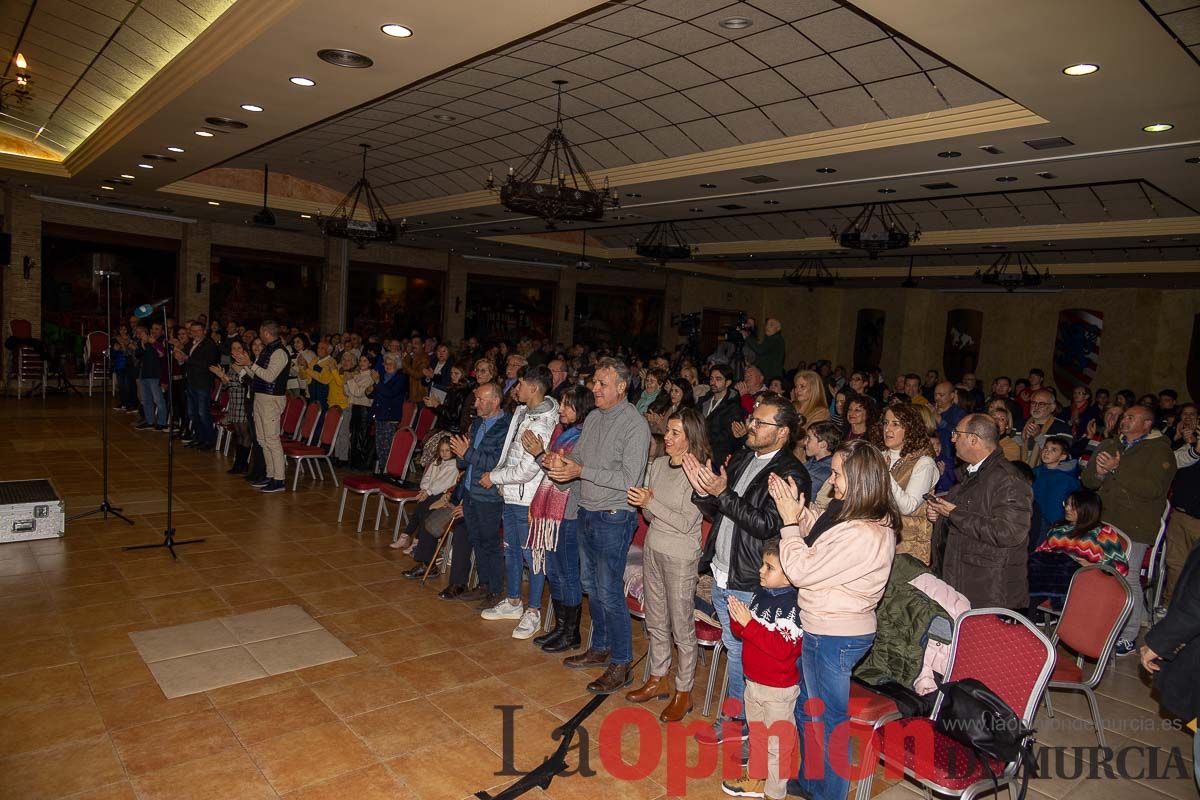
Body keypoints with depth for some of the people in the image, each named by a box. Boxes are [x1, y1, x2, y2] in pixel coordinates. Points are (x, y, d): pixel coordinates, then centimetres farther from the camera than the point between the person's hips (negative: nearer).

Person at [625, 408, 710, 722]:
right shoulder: (659, 464, 3)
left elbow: (687, 523, -19)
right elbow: (649, 515, 9)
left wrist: (651, 502, -21)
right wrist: (643, 503, -12)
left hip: (681, 557, -7)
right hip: (653, 549, 7)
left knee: (682, 626, 5)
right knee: (655, 622, 19)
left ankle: (683, 693, 20)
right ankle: (658, 679, 35)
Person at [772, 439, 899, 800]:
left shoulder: (863, 536, -31)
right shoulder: (864, 517, -1)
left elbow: (801, 570, -24)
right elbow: (817, 533, 15)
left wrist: (790, 520, -15)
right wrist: (797, 509, 1)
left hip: (834, 638, -10)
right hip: (824, 629, 10)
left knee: (828, 721, 11)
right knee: (806, 708, 27)